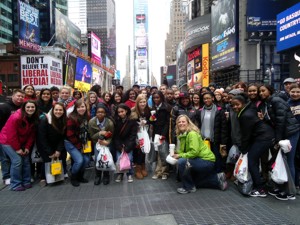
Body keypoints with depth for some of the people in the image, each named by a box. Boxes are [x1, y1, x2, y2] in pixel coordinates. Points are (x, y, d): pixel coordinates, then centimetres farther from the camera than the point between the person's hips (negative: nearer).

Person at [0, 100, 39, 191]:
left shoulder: (34, 119, -7)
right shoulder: (16, 118, -27)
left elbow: (32, 135, 0)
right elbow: (11, 135, -22)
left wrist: (27, 147, -6)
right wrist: (17, 148, -17)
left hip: (21, 142, 7)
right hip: (7, 141, -6)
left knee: (26, 160, 1)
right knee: (17, 160, -15)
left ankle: (26, 182, 16)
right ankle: (15, 185, -1)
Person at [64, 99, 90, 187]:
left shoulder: (87, 117, -2)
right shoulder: (71, 118, -20)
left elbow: (87, 131, 10)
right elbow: (70, 135, -19)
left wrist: (85, 143, 1)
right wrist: (79, 146, -14)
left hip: (82, 143, 6)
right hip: (71, 143, -6)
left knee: (87, 159, -3)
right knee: (79, 160, -17)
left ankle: (80, 176, 21)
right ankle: (73, 178, 9)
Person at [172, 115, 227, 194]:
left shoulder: (192, 134, -22)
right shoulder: (182, 135, 5)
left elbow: (194, 152, -30)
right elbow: (182, 151, 4)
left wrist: (180, 156, -22)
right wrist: (176, 154, -17)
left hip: (207, 161, -10)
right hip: (200, 161, 10)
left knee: (182, 162, -28)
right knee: (194, 181, 25)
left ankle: (188, 187, -10)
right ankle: (218, 179, 26)